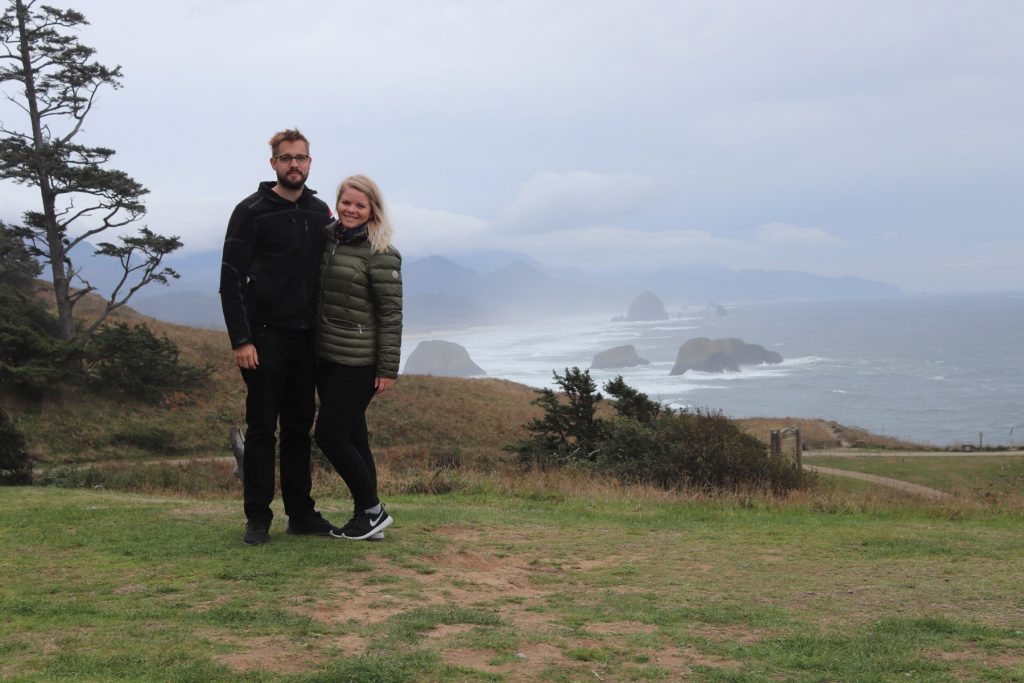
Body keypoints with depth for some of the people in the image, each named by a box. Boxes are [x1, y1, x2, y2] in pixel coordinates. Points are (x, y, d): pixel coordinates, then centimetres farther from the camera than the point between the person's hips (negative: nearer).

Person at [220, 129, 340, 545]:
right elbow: (231, 280, -9)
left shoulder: (320, 213, 11)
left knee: (299, 428, 10)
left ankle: (301, 513, 17)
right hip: (265, 337, -5)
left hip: (306, 339, 5)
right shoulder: (251, 211, -5)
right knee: (261, 429, 0)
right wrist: (241, 339, -16)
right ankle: (258, 518, 8)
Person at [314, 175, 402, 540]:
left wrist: (388, 369, -13)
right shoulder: (328, 240, 11)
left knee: (330, 435, -6)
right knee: (352, 437, 10)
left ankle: (373, 511, 9)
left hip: (357, 362, -7)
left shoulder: (380, 254, -10)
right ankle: (368, 517, 19)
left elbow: (391, 313, -12)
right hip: (326, 357, 7)